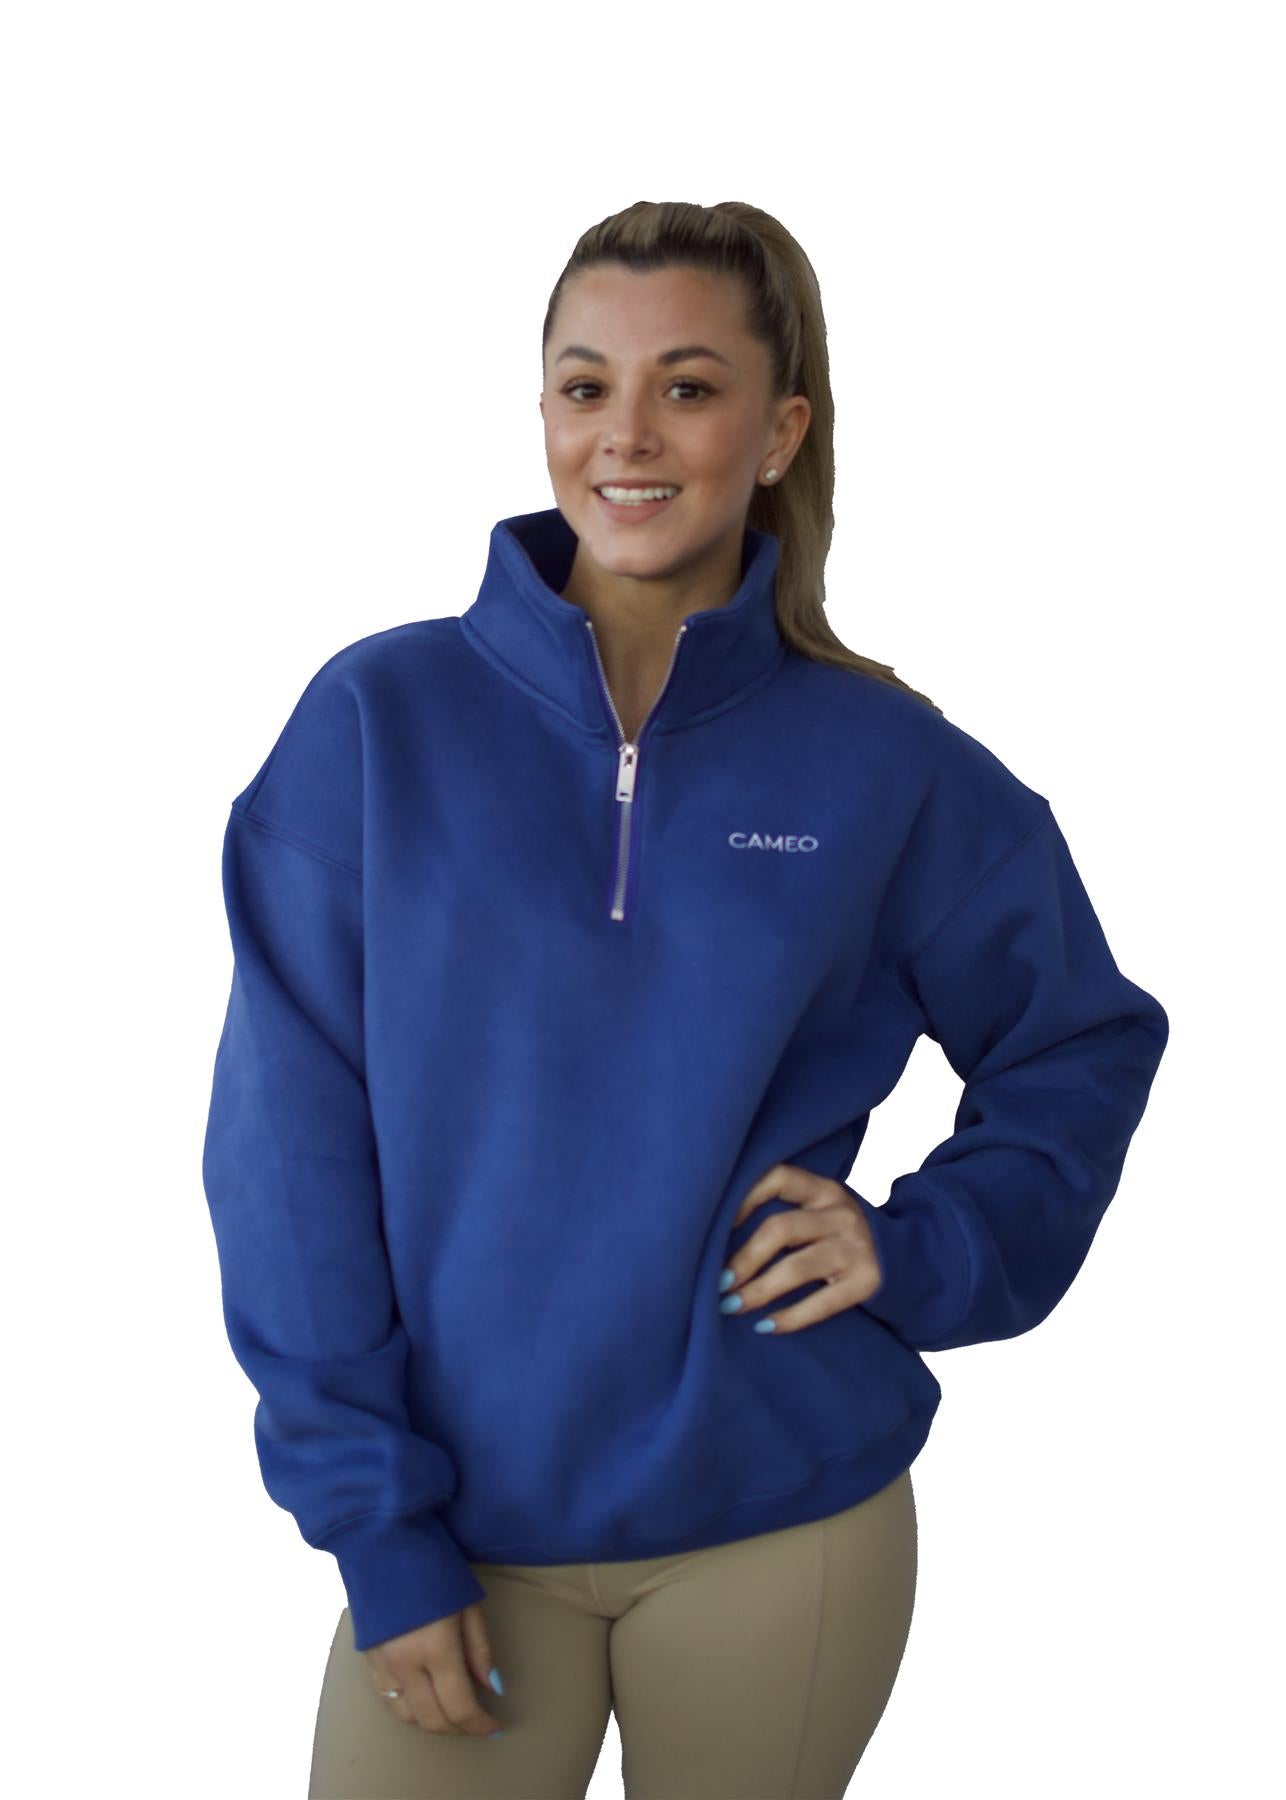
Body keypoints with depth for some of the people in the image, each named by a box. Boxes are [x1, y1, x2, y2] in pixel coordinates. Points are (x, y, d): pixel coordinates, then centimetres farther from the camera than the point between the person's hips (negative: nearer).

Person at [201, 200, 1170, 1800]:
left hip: (785, 1529, 1)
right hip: (460, 1533, 0)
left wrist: (925, 1250, -5)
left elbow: (1081, 1045, 11)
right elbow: (290, 1142, -6)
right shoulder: (381, 718, -5)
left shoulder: (885, 765, -2)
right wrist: (375, 1522, -9)